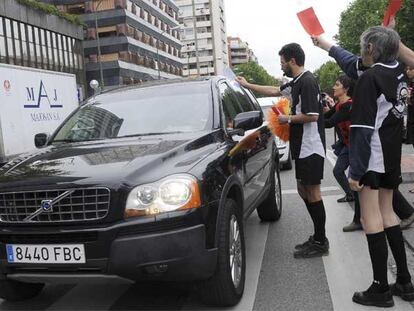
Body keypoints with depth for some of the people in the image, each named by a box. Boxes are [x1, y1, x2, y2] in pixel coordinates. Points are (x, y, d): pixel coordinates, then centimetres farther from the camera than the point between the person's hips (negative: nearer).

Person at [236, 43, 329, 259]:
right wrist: (247, 85, 34)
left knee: (312, 192, -3)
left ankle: (320, 243, 7)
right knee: (303, 190, 13)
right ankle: (318, 236, 22)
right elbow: (274, 91, 30)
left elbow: (312, 115, -22)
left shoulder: (307, 81, -15)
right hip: (302, 147, 10)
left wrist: (287, 119, -8)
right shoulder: (296, 82, 15)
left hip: (311, 147, -10)